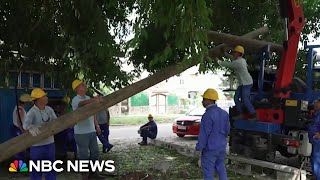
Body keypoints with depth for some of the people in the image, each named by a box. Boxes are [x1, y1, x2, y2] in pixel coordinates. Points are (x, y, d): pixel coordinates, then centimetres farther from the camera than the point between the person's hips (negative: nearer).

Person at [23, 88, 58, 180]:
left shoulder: (49, 109, 0)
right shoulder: (31, 112, -18)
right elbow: (26, 124, -36)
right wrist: (31, 128, -59)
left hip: (50, 143, 6)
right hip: (37, 145, -6)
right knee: (36, 169, 4)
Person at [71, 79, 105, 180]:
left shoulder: (88, 98, 12)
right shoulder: (75, 100, -13)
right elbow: (82, 103, -37)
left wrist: (96, 125, 19)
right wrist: (93, 99, -55)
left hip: (91, 131, 8)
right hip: (81, 133, -8)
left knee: (95, 152, 14)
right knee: (84, 155, 2)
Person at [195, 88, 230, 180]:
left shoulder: (208, 115, -22)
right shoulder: (224, 113, 4)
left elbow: (204, 134, -21)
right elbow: (227, 130, 12)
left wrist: (199, 147, -11)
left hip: (210, 148, -8)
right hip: (222, 147, 8)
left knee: (208, 172, 4)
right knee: (221, 168, 21)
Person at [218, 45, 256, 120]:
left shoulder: (237, 62, -20)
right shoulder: (241, 60, 9)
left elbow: (227, 64, -12)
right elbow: (233, 58, 28)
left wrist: (218, 61, 3)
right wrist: (225, 53, 26)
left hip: (247, 83, -10)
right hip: (242, 83, 10)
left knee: (245, 99, -12)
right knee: (236, 97, 7)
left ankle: (254, 115, -4)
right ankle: (240, 114, 12)